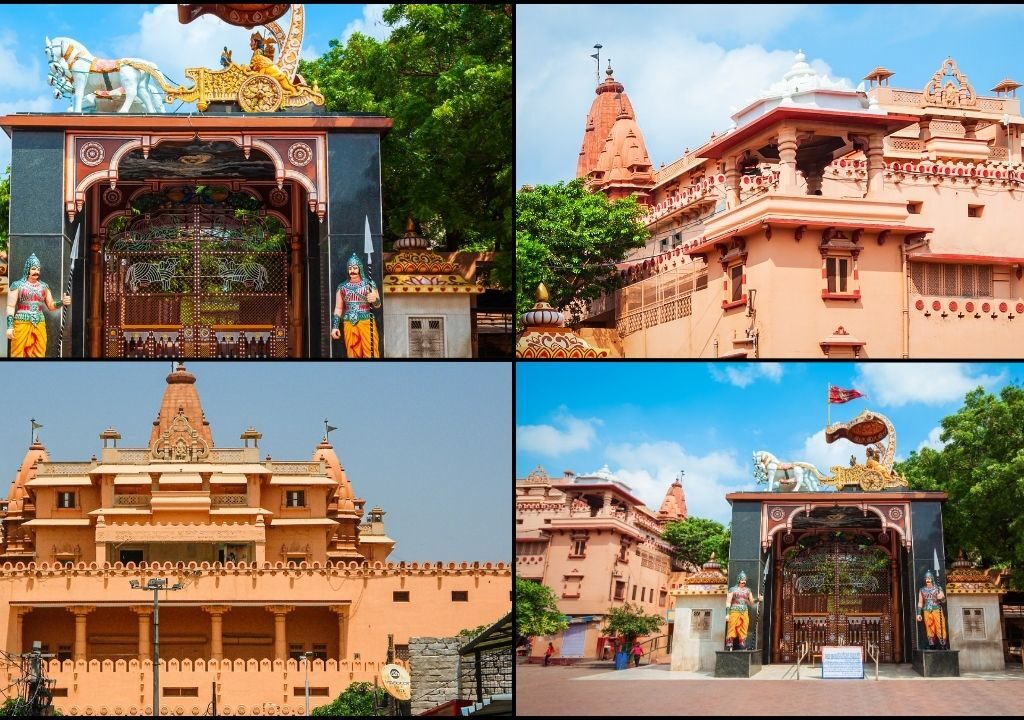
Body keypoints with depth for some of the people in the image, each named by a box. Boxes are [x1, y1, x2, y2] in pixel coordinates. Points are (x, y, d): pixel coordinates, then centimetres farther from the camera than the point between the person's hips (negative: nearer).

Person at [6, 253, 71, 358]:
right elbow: (11, 306, 0)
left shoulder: (44, 286, 14)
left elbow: (51, 305, 16)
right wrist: (10, 326, -8)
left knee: (38, 354, 1)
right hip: (22, 323, -4)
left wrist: (62, 302, -4)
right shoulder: (17, 285, 2)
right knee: (18, 353, -8)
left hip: (39, 325, 4)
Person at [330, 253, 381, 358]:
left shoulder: (369, 284, 4)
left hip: (366, 322, -3)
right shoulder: (342, 287, 11)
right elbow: (338, 309, 14)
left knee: (370, 353, -10)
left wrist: (374, 299, -20)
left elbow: (378, 304, 4)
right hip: (349, 325, 3)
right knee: (352, 354, 4)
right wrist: (335, 326, 6)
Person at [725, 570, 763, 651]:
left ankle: (743, 649, 9)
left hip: (744, 613, 5)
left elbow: (751, 602, 16)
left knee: (743, 633, 5)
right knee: (731, 631, -9)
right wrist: (727, 614, -11)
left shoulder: (747, 590, 14)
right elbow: (728, 602, -3)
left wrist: (758, 599, -3)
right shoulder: (732, 590, 0)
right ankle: (729, 648, -10)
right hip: (734, 613, -5)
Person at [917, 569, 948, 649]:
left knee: (940, 628, -10)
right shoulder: (922, 590, 14)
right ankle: (931, 646, 2)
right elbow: (920, 602, 15)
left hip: (937, 610, -2)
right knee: (929, 629, -1)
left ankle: (942, 645, -9)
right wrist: (919, 613, 8)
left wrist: (941, 597, -21)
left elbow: (943, 597, 4)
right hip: (927, 611, 2)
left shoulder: (938, 588, 9)